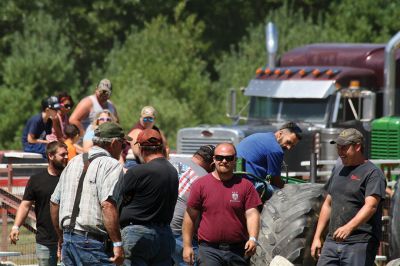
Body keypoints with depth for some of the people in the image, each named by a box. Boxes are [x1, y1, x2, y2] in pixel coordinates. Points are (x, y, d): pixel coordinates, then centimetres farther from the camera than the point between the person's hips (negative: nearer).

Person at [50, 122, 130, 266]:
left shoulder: (74, 162, 18)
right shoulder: (111, 165, -8)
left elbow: (54, 203, 21)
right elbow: (108, 205, -22)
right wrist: (117, 243, -21)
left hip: (68, 239, 8)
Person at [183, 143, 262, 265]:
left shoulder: (246, 186, 4)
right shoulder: (200, 185, 3)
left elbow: (252, 214, -2)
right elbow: (190, 217, 5)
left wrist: (253, 239, -19)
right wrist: (187, 245, 1)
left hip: (238, 251, 2)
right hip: (209, 250, -1)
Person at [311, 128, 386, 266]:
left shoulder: (372, 173, -6)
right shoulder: (338, 171, 20)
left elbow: (370, 206, -19)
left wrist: (349, 227, -34)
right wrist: (317, 237, 19)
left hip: (360, 244, -7)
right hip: (332, 242, 7)